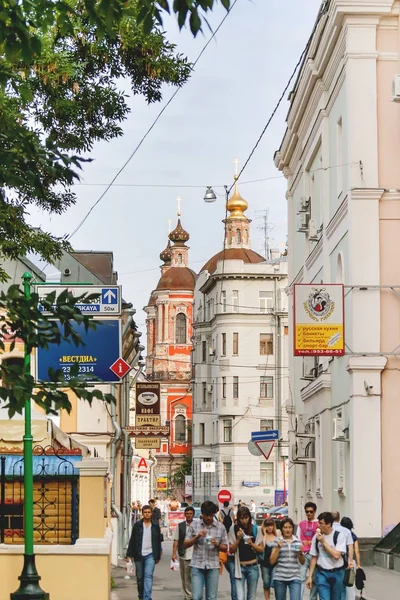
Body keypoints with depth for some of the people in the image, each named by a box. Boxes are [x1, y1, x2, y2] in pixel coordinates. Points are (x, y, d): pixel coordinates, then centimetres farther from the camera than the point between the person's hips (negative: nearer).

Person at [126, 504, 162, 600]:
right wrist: (129, 554, -3)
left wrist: (158, 556, 10)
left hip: (150, 555, -1)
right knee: (139, 577, 10)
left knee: (148, 575, -14)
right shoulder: (137, 525, 3)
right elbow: (132, 541, 3)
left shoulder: (155, 527, 5)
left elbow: (158, 542, 11)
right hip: (139, 555, 1)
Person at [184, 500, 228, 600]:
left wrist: (217, 544, -13)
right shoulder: (195, 524, 3)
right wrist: (197, 537, -12)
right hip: (197, 565, -1)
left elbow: (225, 548, 9)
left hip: (213, 566, 1)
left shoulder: (220, 527, 4)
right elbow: (185, 545, 4)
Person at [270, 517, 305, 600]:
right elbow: (272, 561, 0)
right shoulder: (277, 542, 3)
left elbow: (302, 562, 12)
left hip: (295, 578, 0)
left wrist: (300, 553, -7)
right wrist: (278, 548, -10)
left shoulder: (298, 542, 7)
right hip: (280, 578, 0)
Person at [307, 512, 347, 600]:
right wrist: (310, 576, 4)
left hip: (337, 574, -1)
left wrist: (323, 541, -17)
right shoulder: (316, 537, 2)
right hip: (322, 573, 1)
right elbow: (314, 557, 7)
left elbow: (336, 555, -19)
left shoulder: (339, 536, -8)